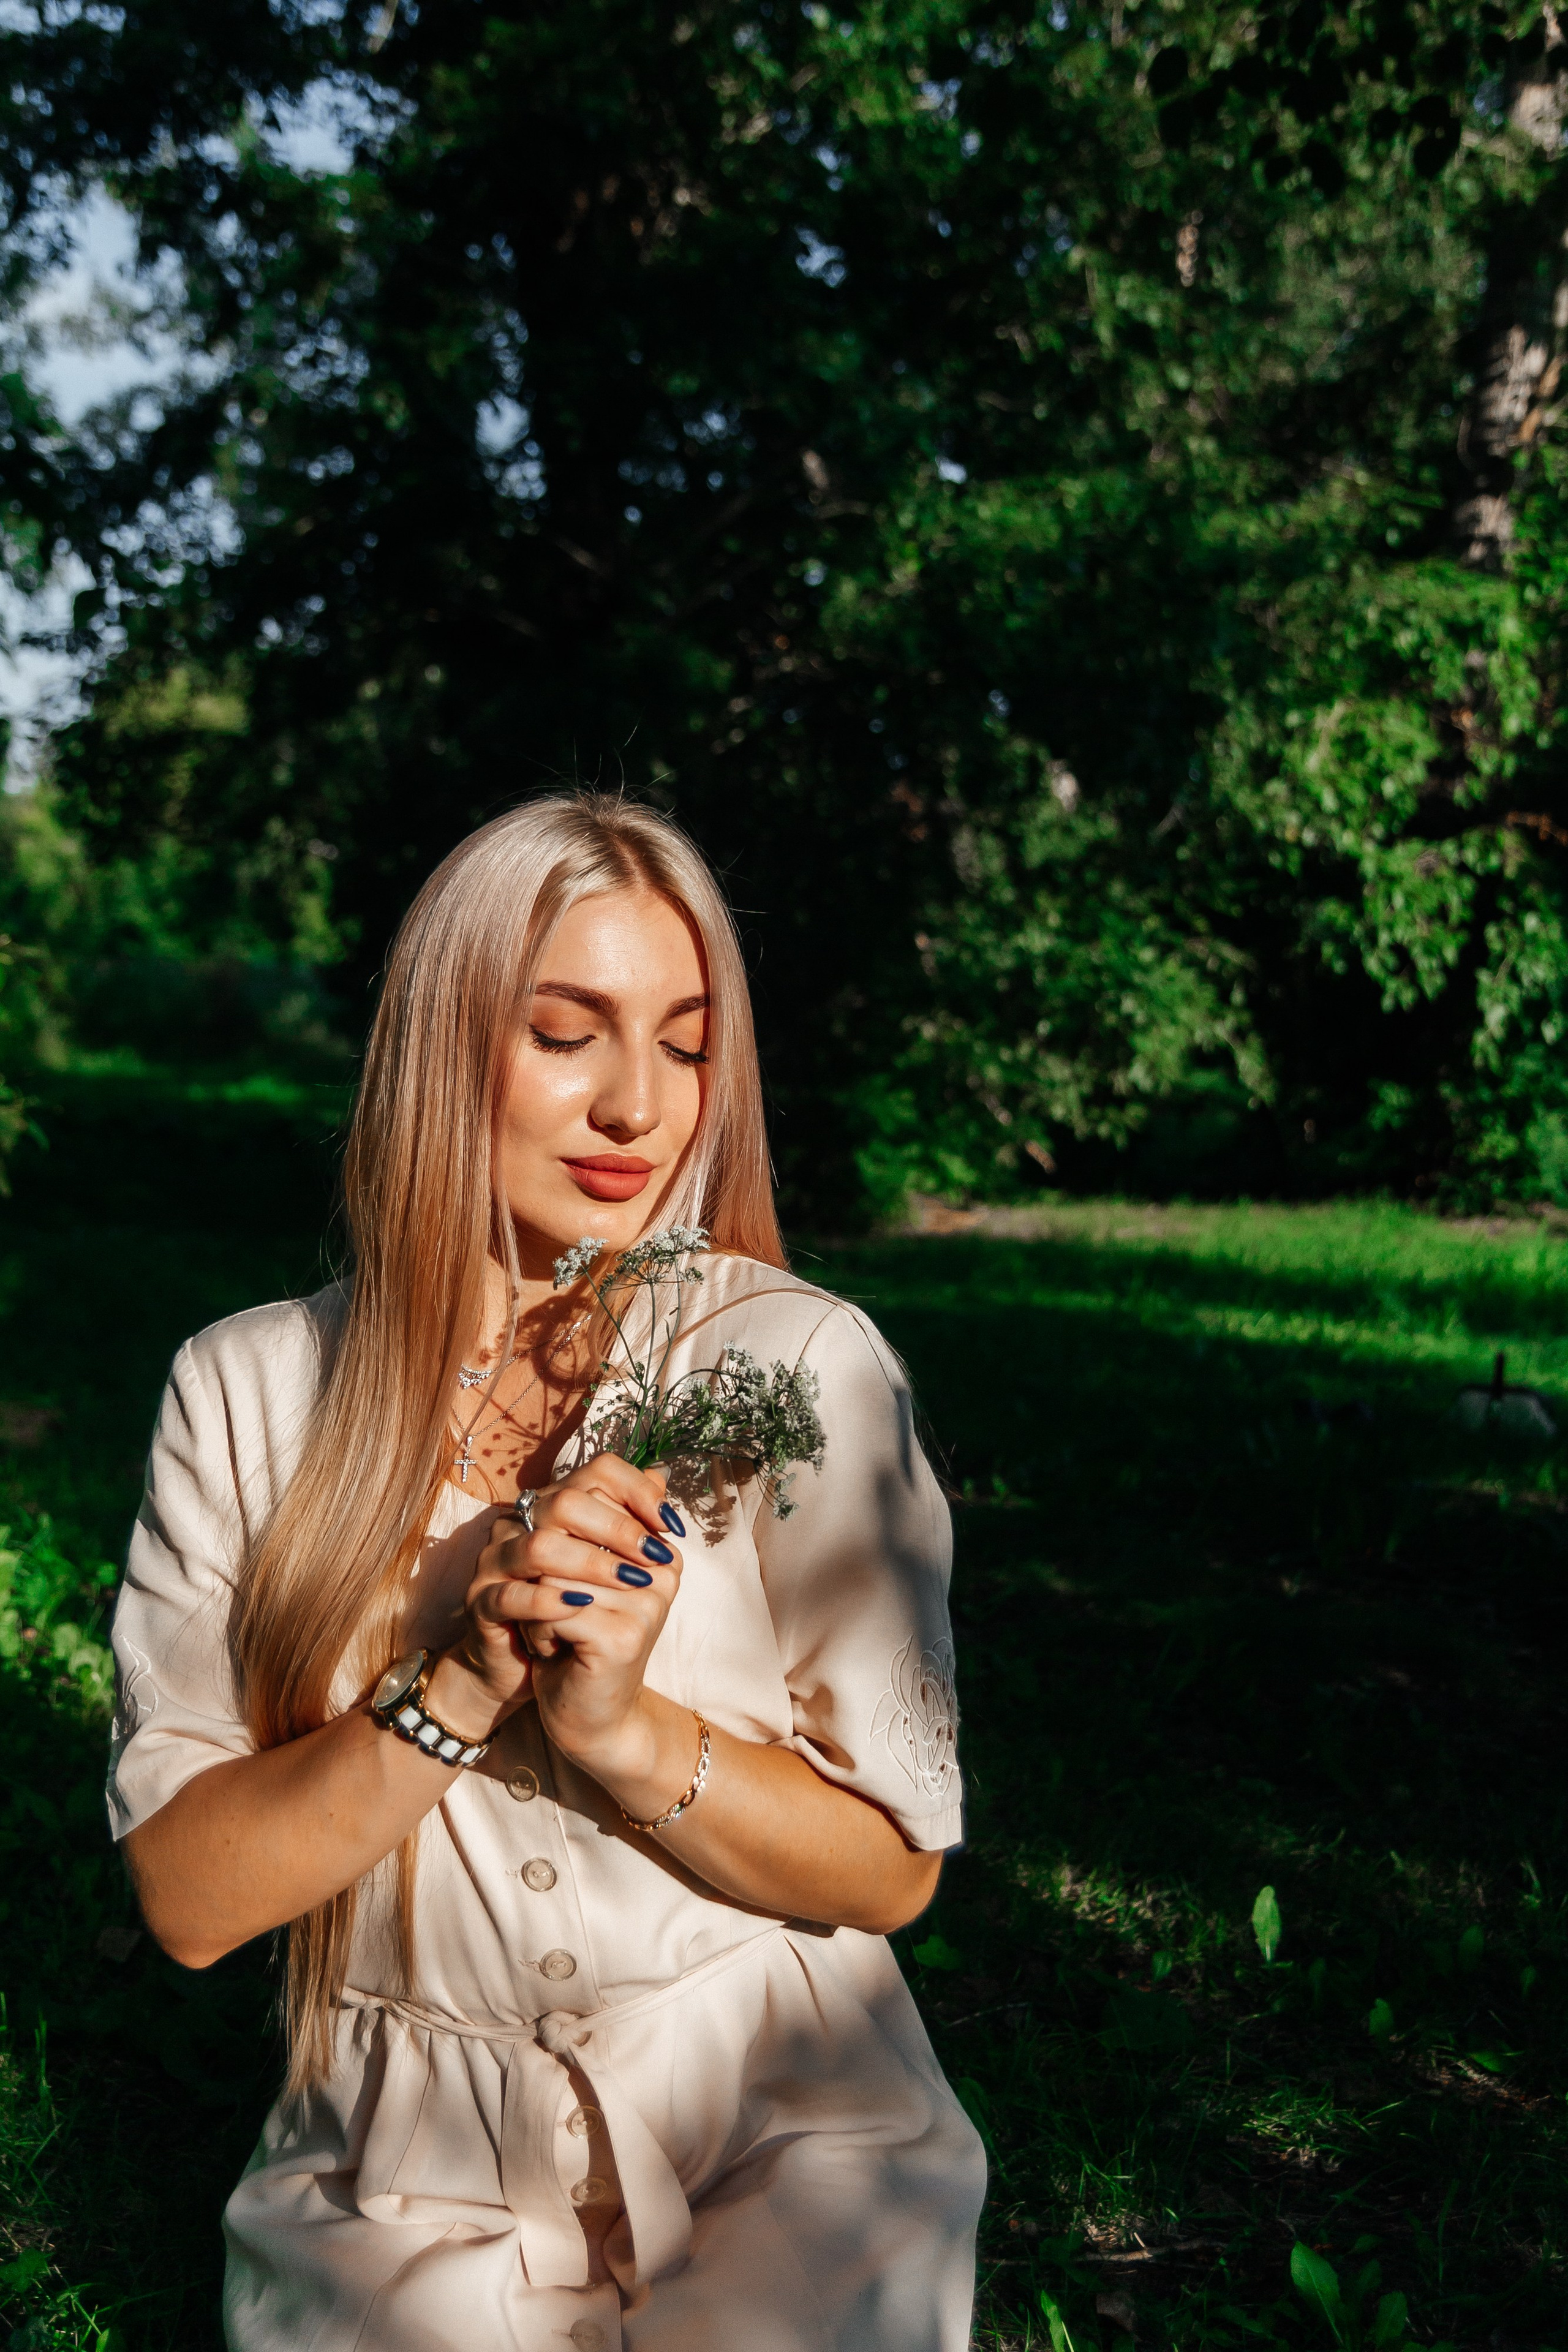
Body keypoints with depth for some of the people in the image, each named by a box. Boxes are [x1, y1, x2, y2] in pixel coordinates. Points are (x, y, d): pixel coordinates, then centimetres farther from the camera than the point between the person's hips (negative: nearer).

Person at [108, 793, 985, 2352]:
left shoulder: (801, 1365, -5)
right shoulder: (248, 1391, -1)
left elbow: (892, 1868, -4)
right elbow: (188, 1898, -5)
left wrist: (630, 1728, -19)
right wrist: (455, 1695, -19)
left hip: (782, 2147, 0)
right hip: (410, 2172, 1)